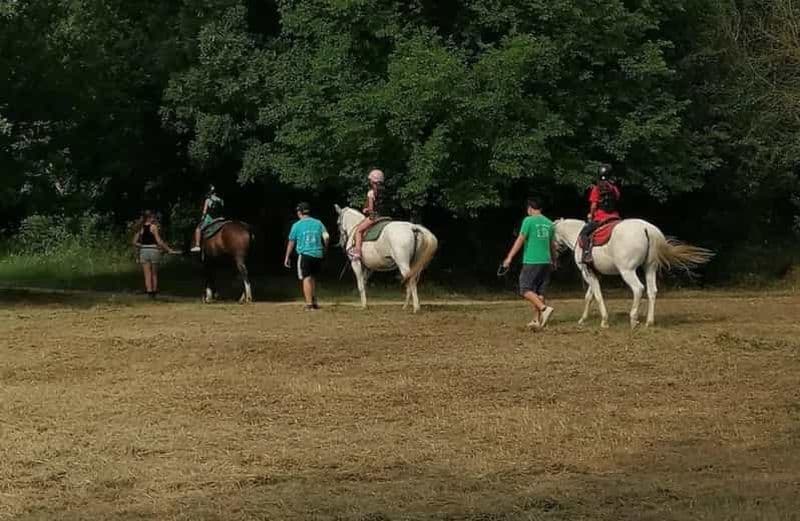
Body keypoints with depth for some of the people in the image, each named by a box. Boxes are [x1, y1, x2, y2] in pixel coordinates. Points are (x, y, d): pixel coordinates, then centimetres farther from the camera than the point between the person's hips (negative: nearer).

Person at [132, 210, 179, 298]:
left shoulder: (141, 228, 5)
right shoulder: (153, 226, -8)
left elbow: (135, 242, 5)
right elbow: (159, 241, -12)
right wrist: (169, 249, -7)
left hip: (143, 251, 3)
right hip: (154, 250, -3)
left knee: (147, 274, 2)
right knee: (154, 274, 12)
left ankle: (149, 291, -7)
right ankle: (154, 292, 17)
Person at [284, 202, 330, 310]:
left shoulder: (297, 225, 1)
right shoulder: (318, 223, 8)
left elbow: (291, 242, 5)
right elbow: (326, 237, -2)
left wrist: (287, 257, 13)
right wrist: (325, 249, 15)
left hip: (305, 254, -4)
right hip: (318, 254, 4)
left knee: (306, 278, -4)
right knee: (313, 278, 18)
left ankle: (309, 304, -12)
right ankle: (314, 301, 20)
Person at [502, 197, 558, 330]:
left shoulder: (529, 221, -7)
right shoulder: (549, 223, 11)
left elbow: (520, 240, -10)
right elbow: (553, 245, 19)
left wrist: (510, 257, -8)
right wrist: (554, 261, 32)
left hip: (531, 262, -6)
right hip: (546, 262, 6)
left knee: (525, 290, -4)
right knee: (539, 292, 11)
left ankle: (544, 308, -23)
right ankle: (537, 320, 10)